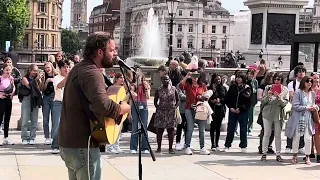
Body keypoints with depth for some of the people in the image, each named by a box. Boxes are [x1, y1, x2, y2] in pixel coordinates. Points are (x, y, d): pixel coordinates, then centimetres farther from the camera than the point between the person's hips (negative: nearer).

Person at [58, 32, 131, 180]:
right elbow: (101, 104, -38)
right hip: (82, 145, -10)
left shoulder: (79, 68, 12)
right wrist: (122, 109, -18)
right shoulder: (92, 72, -20)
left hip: (68, 142, 10)